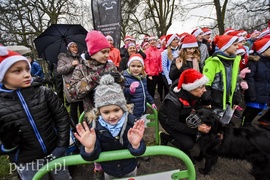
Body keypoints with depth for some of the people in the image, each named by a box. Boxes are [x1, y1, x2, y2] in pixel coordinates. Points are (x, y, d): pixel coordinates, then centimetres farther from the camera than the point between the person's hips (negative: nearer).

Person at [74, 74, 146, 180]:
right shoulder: (95, 126, -25)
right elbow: (93, 156, -24)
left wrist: (136, 145, -50)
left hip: (130, 169, 0)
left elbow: (138, 153, -27)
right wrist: (89, 148, -46)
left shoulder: (131, 122, -28)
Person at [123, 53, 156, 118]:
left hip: (143, 109, 7)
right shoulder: (126, 79, -18)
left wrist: (151, 102, 23)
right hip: (132, 112, -7)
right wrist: (130, 90, -42)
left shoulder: (143, 77, 4)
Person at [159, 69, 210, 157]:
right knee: (188, 144, -14)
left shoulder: (193, 93, -20)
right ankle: (165, 136, 6)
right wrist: (197, 128, -32)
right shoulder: (173, 101, -38)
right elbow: (173, 124, -29)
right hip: (168, 119, -6)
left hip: (182, 117, 6)